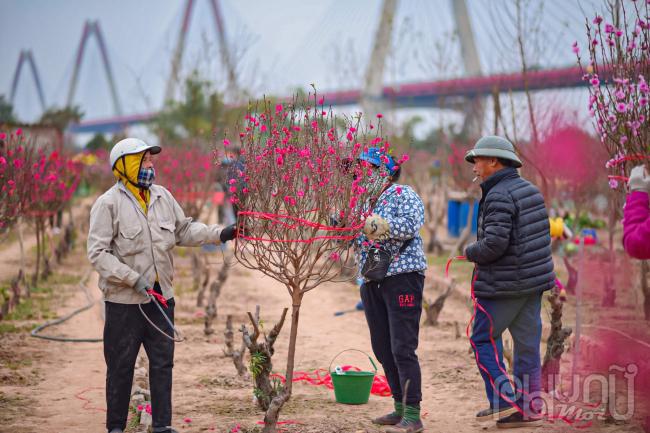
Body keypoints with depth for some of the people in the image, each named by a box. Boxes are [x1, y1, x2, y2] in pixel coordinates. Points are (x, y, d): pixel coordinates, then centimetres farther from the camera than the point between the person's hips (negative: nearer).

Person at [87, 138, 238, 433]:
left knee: (163, 363, 10)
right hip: (124, 300, -5)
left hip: (161, 296, 5)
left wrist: (219, 234, 2)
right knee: (121, 367, 6)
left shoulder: (162, 196, 6)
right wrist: (134, 279, -21)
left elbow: (184, 230, 15)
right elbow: (98, 253, -15)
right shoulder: (109, 203, -11)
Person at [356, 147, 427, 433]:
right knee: (382, 348, 9)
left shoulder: (403, 195, -4)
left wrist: (373, 224, -27)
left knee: (402, 348, -10)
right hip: (372, 283, 8)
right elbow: (357, 238, 18)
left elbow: (410, 226, -22)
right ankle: (400, 408, 20)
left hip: (402, 277, -7)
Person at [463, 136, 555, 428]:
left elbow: (494, 243, -24)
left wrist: (471, 253, -5)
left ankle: (503, 397, -3)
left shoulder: (499, 196, -16)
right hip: (533, 281, 8)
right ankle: (529, 407, 13)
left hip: (504, 284, -8)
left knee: (483, 339, 3)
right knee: (527, 343, 9)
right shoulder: (530, 190, 13)